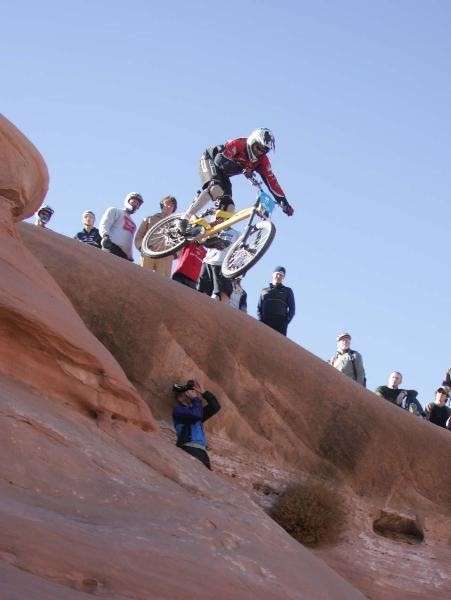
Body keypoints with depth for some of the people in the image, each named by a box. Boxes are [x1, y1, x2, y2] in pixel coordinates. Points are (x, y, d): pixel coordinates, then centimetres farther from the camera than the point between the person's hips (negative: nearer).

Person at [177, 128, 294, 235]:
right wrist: (242, 169, -56)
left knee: (227, 206, -11)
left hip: (223, 174, 7)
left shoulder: (262, 161, -13)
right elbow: (220, 159, -43)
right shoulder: (238, 144, -30)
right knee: (215, 188, -34)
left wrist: (283, 201, -28)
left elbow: (271, 181, -17)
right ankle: (185, 219, -34)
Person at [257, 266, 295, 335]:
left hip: (280, 324, -2)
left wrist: (285, 322, -6)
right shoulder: (264, 291, 24)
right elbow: (259, 308, 18)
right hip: (265, 323, 2)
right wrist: (260, 321, -1)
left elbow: (292, 309, 10)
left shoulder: (287, 291, 19)